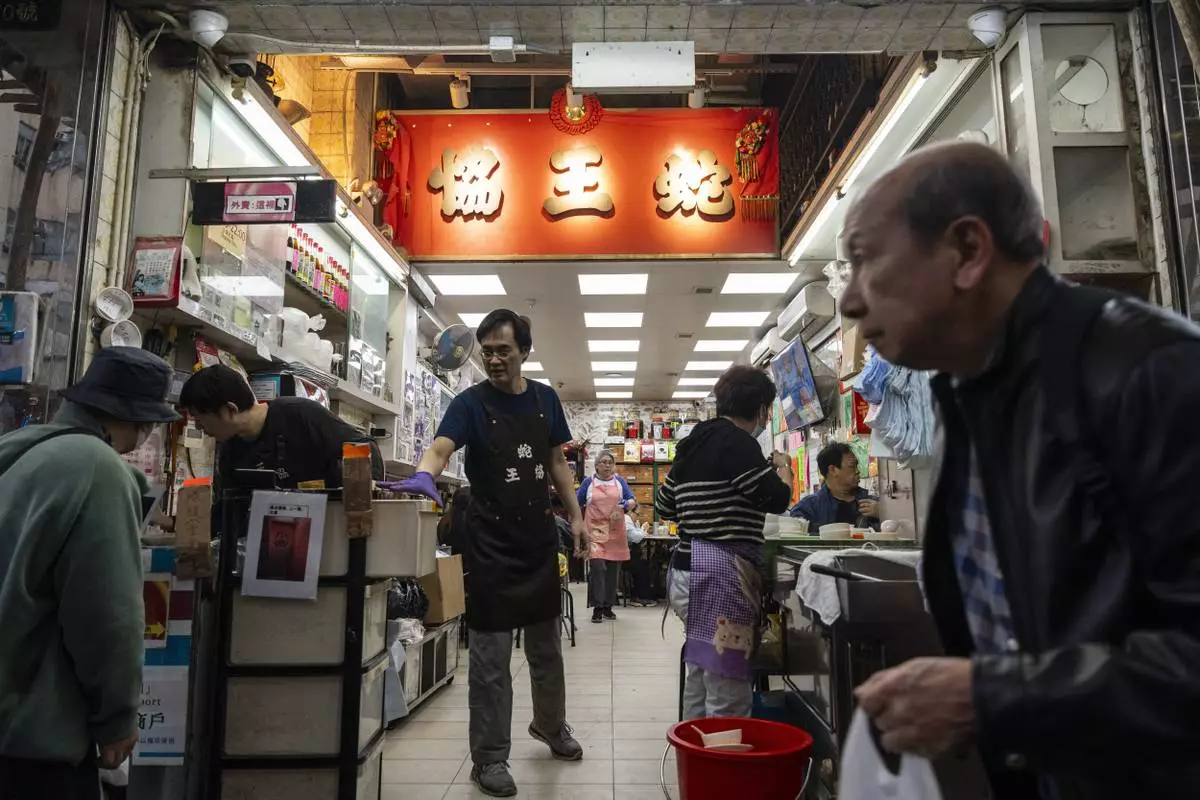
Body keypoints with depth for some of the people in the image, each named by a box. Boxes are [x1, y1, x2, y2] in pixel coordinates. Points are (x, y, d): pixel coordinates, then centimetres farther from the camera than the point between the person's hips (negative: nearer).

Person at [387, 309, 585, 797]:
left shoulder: (545, 399, 4)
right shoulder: (471, 403, -10)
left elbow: (557, 463, 10)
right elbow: (440, 447, -26)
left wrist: (575, 516, 4)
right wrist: (424, 475, -48)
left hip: (541, 540, 5)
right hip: (492, 545, -4)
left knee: (547, 647, 19)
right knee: (490, 658, 3)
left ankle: (551, 725, 41)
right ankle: (489, 758, 19)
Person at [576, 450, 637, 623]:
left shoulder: (620, 481, 10)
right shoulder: (588, 482, 6)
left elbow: (632, 500, 6)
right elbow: (577, 504, 10)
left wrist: (627, 505, -15)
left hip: (615, 531, 3)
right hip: (595, 530, -2)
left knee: (613, 569, 7)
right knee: (597, 567, -13)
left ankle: (608, 606, 19)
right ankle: (597, 607, -4)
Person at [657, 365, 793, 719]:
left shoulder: (694, 443, 15)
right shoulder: (737, 442, -11)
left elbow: (664, 505, 21)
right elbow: (776, 499, -13)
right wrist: (784, 474, 8)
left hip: (691, 567, 10)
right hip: (723, 573, -9)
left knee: (699, 678, 17)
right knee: (727, 695, -5)